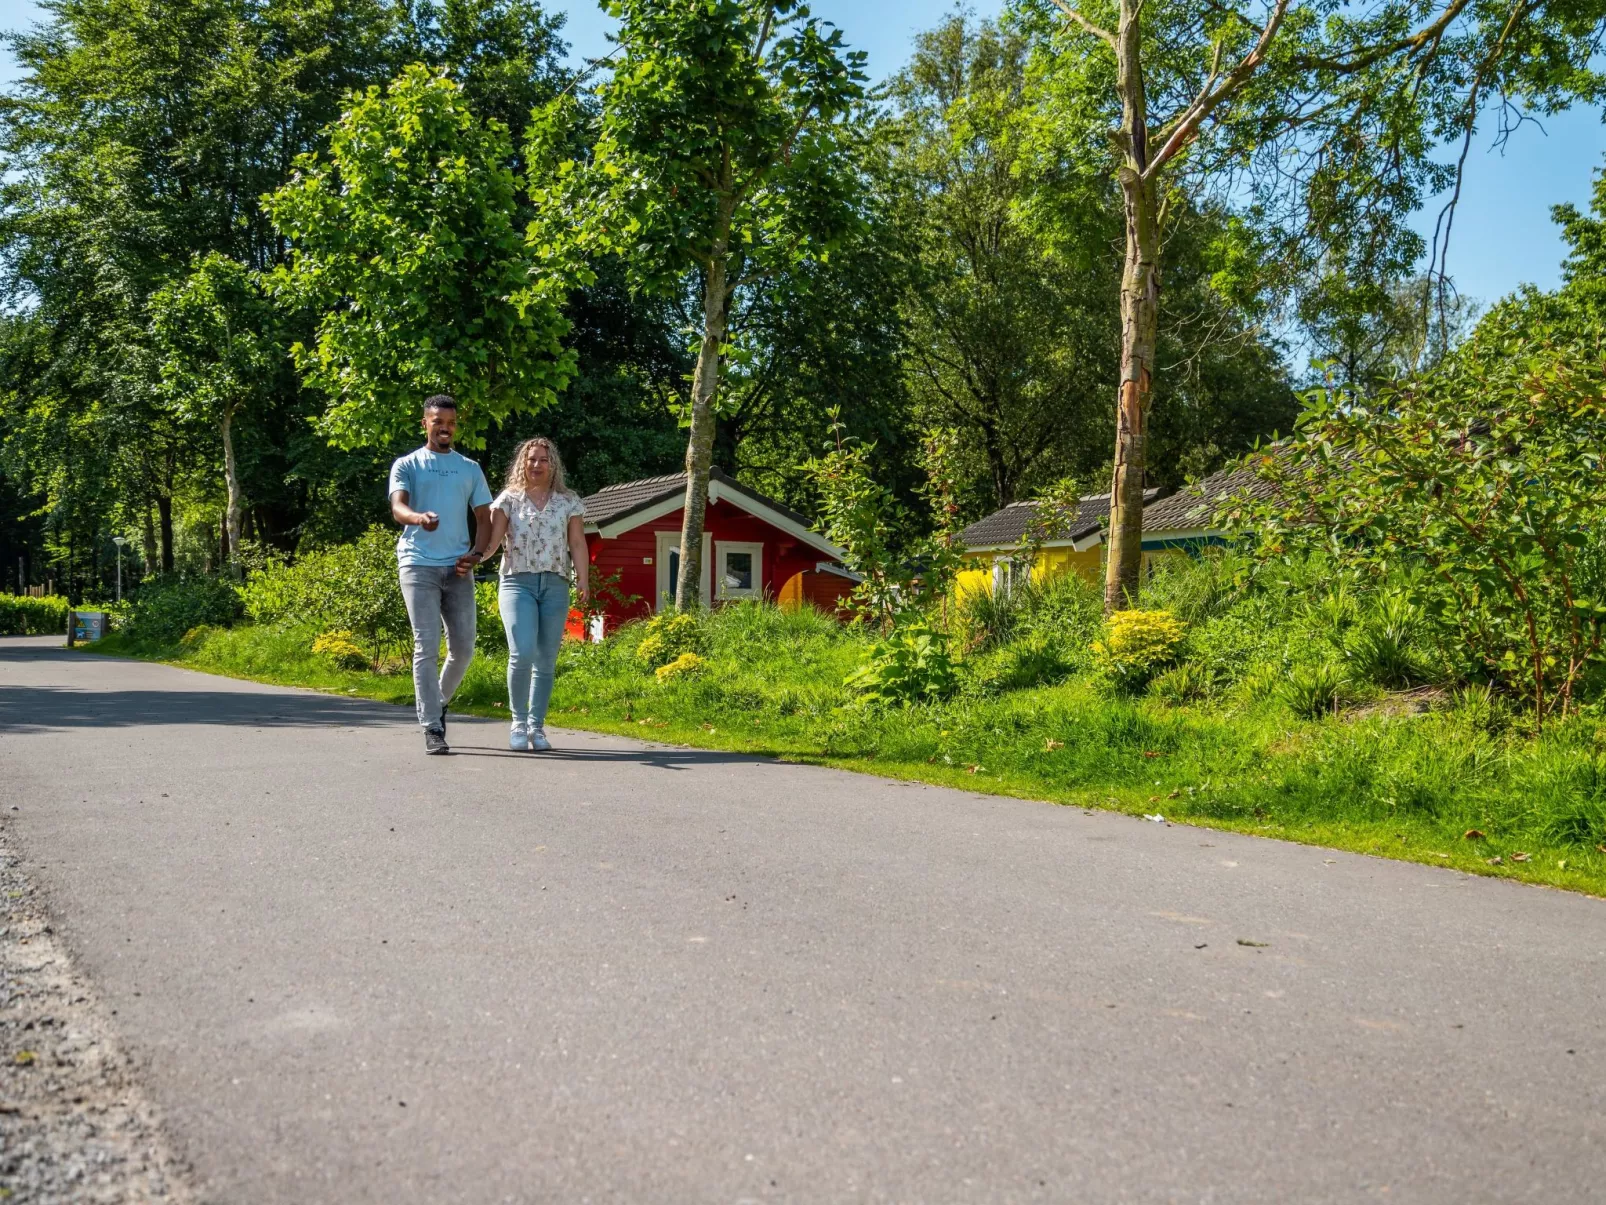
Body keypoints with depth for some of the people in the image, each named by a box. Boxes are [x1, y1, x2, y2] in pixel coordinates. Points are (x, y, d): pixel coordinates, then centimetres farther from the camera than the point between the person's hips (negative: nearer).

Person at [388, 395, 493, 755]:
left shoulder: (470, 468, 15)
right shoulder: (407, 465, 6)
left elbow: (484, 517, 13)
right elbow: (397, 508, -11)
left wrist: (477, 553, -6)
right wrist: (420, 517, -35)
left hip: (458, 569, 3)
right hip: (419, 566, -3)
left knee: (463, 647, 5)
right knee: (427, 647, -7)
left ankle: (439, 701, 32)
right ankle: (432, 728, -5)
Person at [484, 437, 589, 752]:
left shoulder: (568, 502, 13)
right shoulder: (508, 499, 9)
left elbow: (577, 543, 8)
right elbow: (493, 538, 0)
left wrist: (583, 579, -6)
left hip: (555, 585, 2)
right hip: (517, 582, -2)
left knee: (546, 660, 2)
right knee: (522, 653, -17)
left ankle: (536, 727, 12)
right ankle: (518, 723, -2)